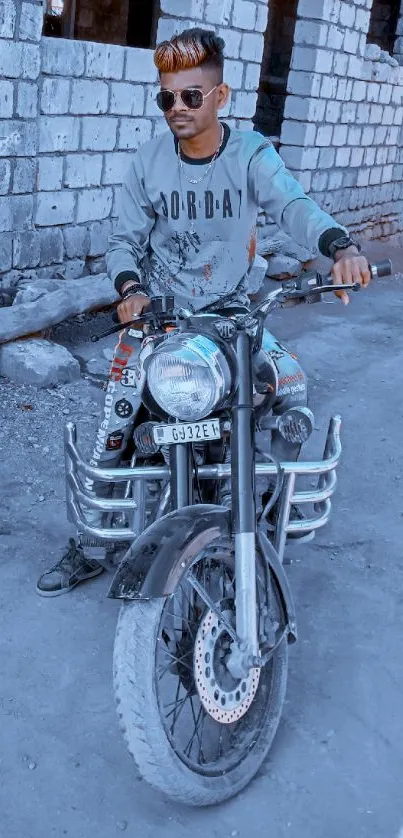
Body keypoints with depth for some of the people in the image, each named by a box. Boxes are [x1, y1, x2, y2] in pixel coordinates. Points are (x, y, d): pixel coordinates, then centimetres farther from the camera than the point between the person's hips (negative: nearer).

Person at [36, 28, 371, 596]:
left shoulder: (250, 154, -8)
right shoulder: (149, 161, -3)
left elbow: (293, 205, -26)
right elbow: (125, 240, 0)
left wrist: (341, 247, -47)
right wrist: (130, 289, -22)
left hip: (229, 308, 0)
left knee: (292, 383, -17)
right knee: (116, 424, -9)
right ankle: (89, 544, 6)